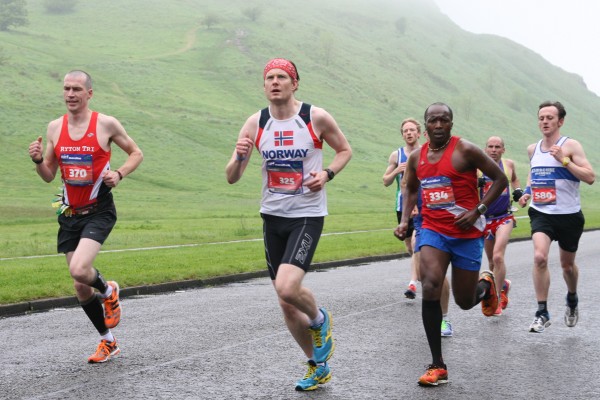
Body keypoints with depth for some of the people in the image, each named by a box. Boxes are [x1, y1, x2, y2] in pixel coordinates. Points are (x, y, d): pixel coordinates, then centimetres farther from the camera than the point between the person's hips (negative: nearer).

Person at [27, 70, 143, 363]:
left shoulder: (106, 124, -7)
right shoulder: (55, 127, 5)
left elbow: (136, 153, 5)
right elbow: (49, 176, 10)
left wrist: (119, 174, -13)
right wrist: (38, 160, -10)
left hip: (99, 212, -5)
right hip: (69, 214, 5)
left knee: (79, 270, -26)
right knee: (81, 288, 7)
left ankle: (108, 291, 10)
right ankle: (108, 341, 27)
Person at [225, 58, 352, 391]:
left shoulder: (316, 117, -8)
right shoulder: (255, 123, -1)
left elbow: (345, 150, 8)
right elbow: (231, 178, 1)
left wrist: (327, 173, -11)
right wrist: (240, 156, -21)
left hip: (307, 215, -4)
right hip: (273, 216, 4)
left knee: (287, 288, -24)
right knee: (286, 305, 9)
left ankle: (320, 320, 11)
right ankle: (318, 368, 29)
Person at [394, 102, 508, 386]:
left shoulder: (465, 150, -10)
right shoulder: (416, 157, 5)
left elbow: (500, 179, -5)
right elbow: (411, 189, 23)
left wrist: (478, 210, -15)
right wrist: (405, 220, 7)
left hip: (467, 234, -3)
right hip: (433, 230, 3)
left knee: (465, 301, 5)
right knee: (430, 288, -20)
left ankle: (486, 284, 46)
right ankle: (438, 366, -12)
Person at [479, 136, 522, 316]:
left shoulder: (509, 164, 2)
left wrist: (518, 190, 5)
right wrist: (475, 184, -26)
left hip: (504, 218, -1)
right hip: (484, 218, 1)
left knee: (498, 256, -21)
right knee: (492, 262, 13)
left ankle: (497, 300, -15)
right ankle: (503, 284, 45)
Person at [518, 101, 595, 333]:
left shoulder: (570, 146, -8)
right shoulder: (532, 149, 7)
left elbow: (590, 177, -17)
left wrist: (564, 160, -24)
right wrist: (527, 192, 8)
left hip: (569, 215, -2)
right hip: (541, 214, 2)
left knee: (567, 264, 15)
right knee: (539, 257, -22)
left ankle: (572, 300, 46)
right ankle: (542, 313, -15)